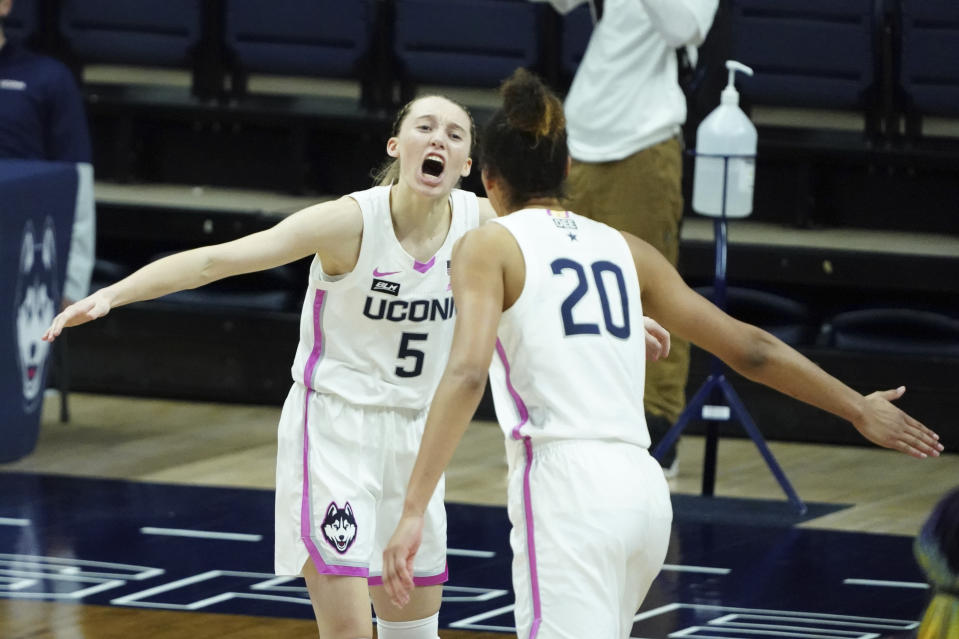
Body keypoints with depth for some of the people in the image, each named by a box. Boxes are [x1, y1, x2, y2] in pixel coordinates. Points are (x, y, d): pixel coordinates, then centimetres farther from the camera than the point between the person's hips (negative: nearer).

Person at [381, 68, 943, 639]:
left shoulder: (489, 246, 3)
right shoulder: (623, 248, 18)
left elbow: (467, 372, -13)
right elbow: (749, 347, 19)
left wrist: (414, 510, -19)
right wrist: (858, 409, 29)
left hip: (564, 486, -7)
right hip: (643, 488, 7)